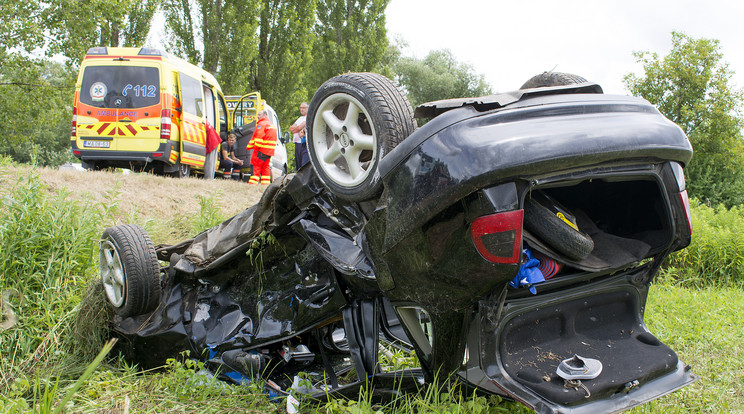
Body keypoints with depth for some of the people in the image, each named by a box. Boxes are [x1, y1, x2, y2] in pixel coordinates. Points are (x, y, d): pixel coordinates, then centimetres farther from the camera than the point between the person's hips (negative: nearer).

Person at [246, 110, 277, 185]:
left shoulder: (261, 124, -7)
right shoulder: (271, 124, 22)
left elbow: (259, 136, -17)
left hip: (261, 149, -8)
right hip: (269, 151, 8)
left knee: (256, 166, -6)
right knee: (266, 167, 10)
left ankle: (253, 182, -9)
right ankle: (266, 183, 7)